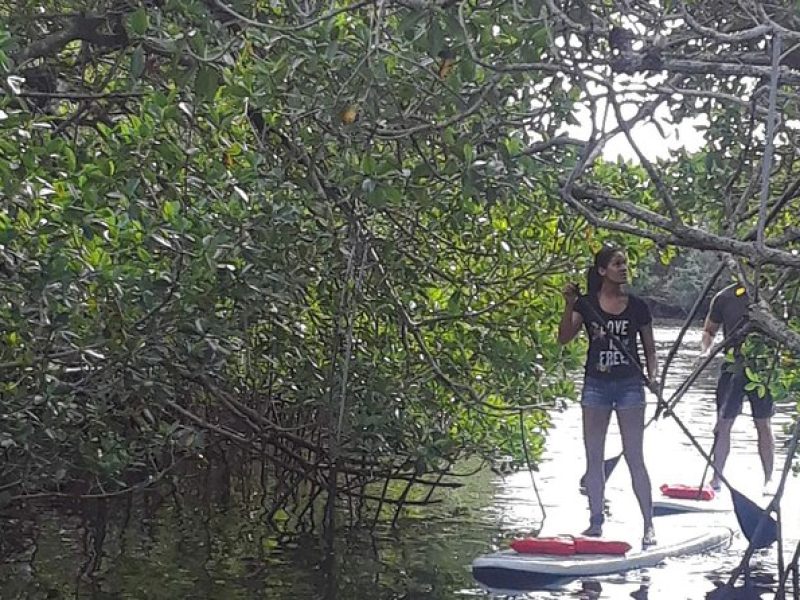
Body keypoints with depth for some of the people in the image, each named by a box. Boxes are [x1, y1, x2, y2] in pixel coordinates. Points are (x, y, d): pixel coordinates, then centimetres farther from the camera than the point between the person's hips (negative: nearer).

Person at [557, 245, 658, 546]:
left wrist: (653, 374, -10)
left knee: (634, 457, -2)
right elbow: (564, 338, -10)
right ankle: (596, 521, 17)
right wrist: (569, 305, -22)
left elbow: (649, 349, 7)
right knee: (594, 458, 6)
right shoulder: (586, 304, 0)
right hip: (596, 385, 1)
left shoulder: (637, 306, 2)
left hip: (629, 385, -1)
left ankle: (649, 525, 4)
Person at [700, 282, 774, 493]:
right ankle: (716, 477, 7)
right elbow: (709, 331, 11)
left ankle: (769, 479, 16)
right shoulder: (724, 298, 0)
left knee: (763, 424, 6)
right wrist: (706, 349, -8)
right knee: (723, 423, -1)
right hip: (733, 366, 0)